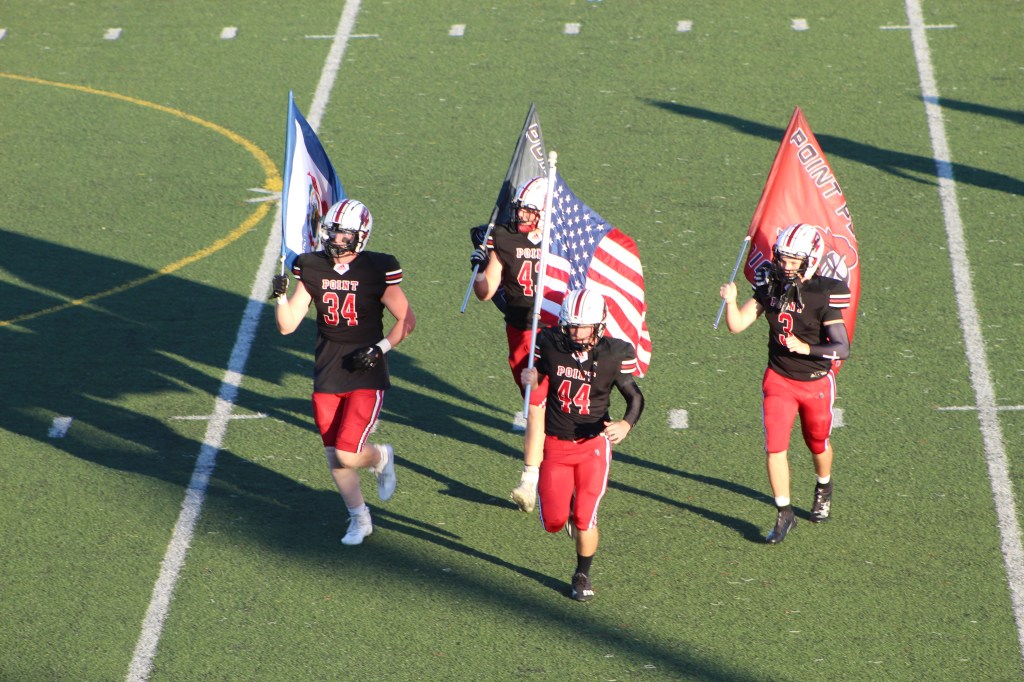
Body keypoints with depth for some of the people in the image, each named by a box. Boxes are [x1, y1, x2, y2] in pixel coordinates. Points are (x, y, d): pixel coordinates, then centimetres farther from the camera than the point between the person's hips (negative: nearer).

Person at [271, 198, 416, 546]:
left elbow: (407, 319, -2)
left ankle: (381, 457, 21)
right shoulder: (312, 269, 1)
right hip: (326, 377, 4)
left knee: (348, 455, -14)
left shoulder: (377, 271, -10)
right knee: (334, 457, 8)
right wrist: (281, 296, -15)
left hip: (366, 376, -4)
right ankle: (359, 518, 28)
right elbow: (288, 325, 2)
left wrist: (380, 348, -14)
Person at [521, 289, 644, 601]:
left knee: (584, 520, -9)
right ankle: (569, 506, 38)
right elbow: (538, 374, 9)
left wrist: (626, 424, -21)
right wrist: (530, 379, -16)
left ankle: (583, 576, 19)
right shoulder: (549, 344, -10)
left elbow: (635, 396, -1)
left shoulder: (615, 353, -13)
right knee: (553, 522, 0)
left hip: (593, 444, -2)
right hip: (555, 444, 2)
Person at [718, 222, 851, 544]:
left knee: (817, 443, 18)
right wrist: (731, 301, -26)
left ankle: (824, 488, 49)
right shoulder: (770, 286, -6)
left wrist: (805, 347, -35)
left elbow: (842, 348, -22)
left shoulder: (824, 294, -19)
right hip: (779, 380, 2)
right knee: (775, 445, -9)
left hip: (816, 382, -2)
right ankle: (784, 514, 1)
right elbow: (737, 326, -7)